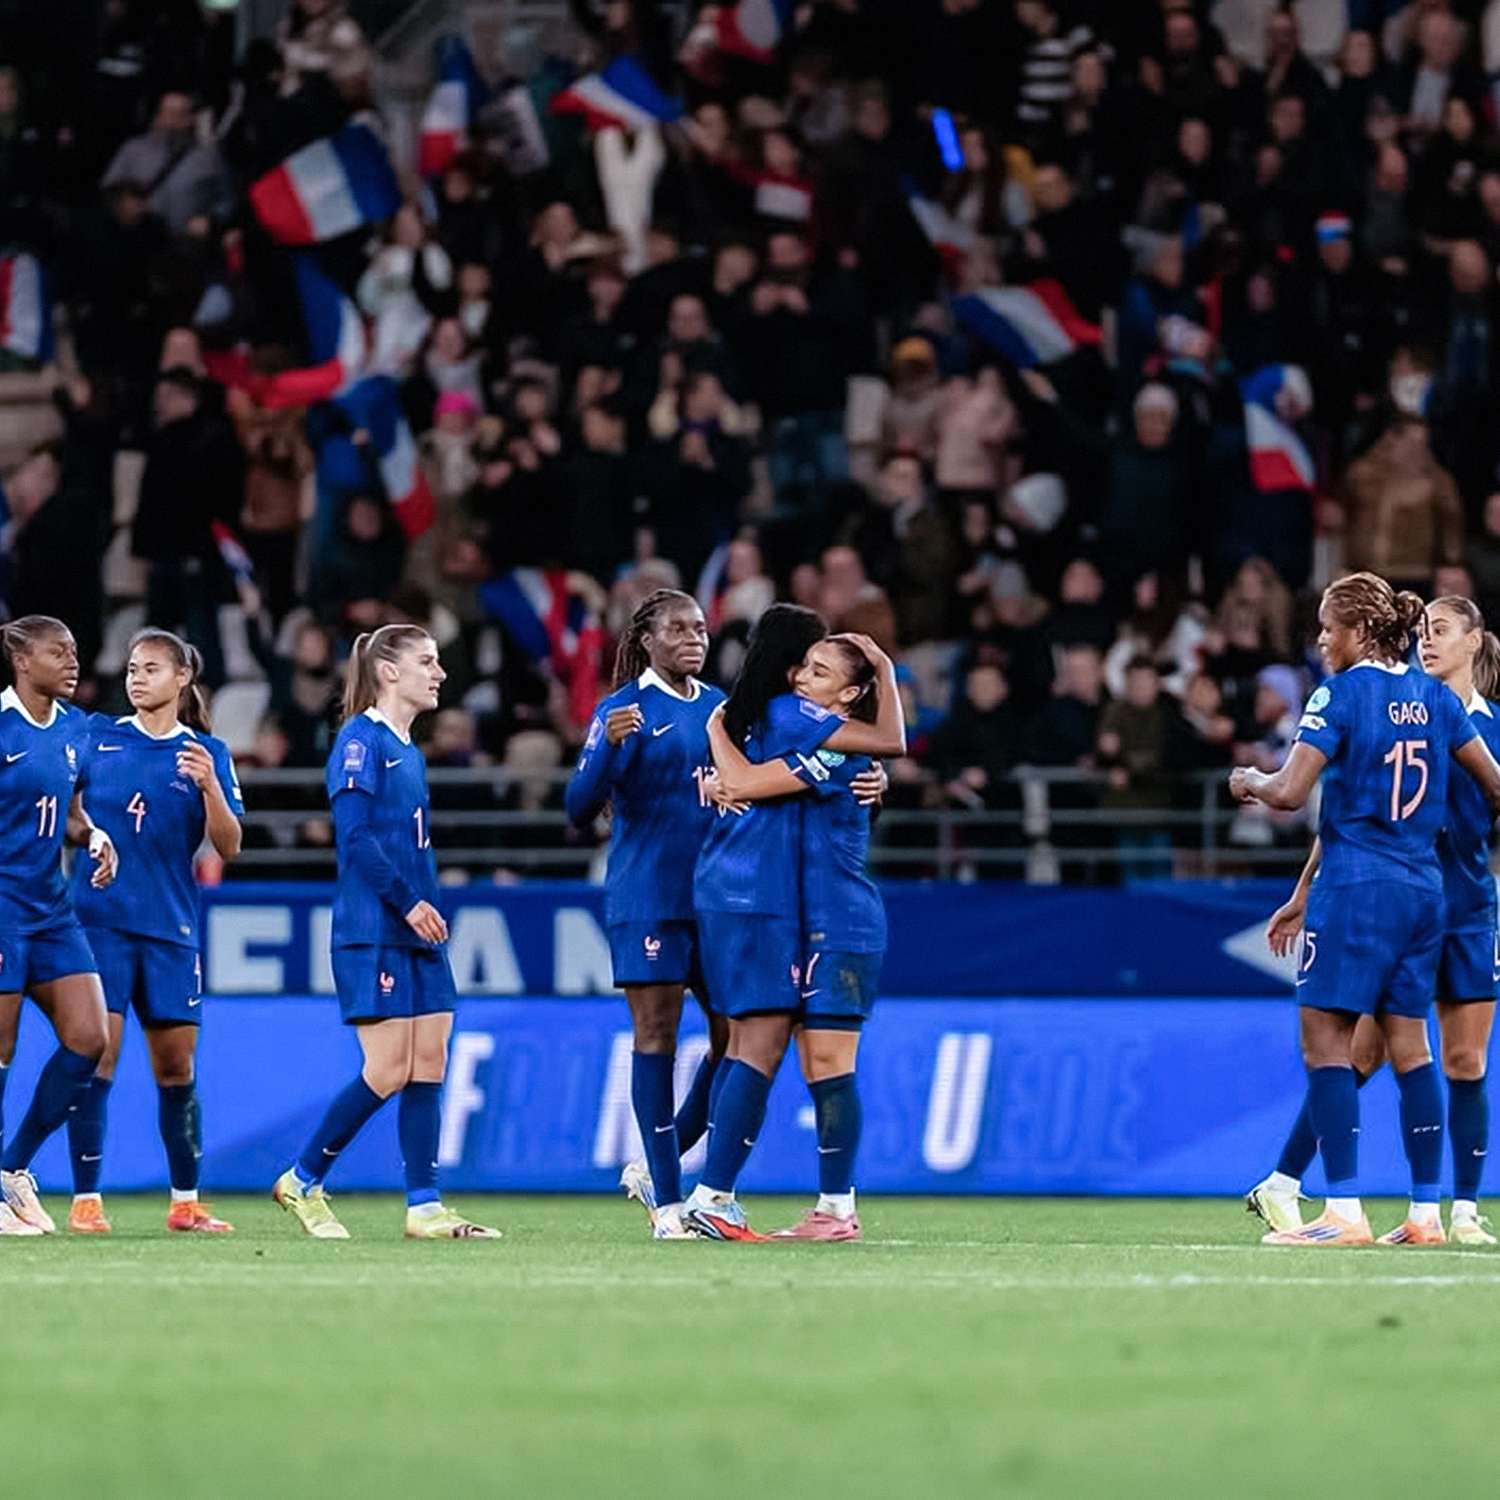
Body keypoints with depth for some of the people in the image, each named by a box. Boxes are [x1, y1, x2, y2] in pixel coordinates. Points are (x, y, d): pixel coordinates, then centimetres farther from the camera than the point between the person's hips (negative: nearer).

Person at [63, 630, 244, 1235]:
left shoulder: (207, 753, 6)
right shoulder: (97, 736, 5)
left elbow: (228, 846, -2)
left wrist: (210, 786, -17)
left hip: (170, 928, 1)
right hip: (99, 918, -1)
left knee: (176, 1067, 6)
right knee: (98, 1054, -10)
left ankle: (185, 1203, 17)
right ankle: (85, 1200, -6)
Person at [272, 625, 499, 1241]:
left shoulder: (408, 751, 18)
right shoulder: (361, 741, -9)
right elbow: (355, 835, -17)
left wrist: (430, 905, 10)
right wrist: (408, 902, -18)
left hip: (418, 935, 9)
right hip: (373, 931, -9)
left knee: (429, 1065, 3)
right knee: (388, 1071, -9)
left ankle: (425, 1207, 2)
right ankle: (302, 1182, 4)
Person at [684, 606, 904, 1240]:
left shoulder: (739, 714, 14)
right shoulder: (789, 714, -11)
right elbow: (891, 741, -16)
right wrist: (885, 670, -2)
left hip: (721, 892, 9)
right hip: (760, 899, -9)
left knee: (745, 1041, 13)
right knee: (763, 1044, -10)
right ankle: (712, 1197, -15)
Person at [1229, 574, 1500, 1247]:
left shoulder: (1342, 693, -10)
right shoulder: (1436, 698, 9)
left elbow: (1290, 793, -17)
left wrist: (1248, 780, 5)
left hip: (1356, 884, -7)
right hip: (1424, 884, 7)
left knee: (1326, 1038, -5)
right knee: (1408, 1042, 10)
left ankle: (1344, 1210, -12)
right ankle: (1425, 1211, 8)